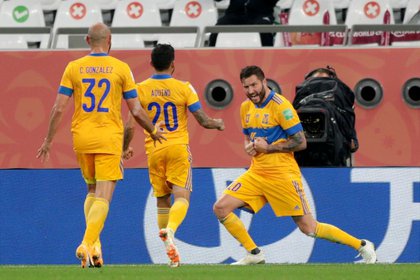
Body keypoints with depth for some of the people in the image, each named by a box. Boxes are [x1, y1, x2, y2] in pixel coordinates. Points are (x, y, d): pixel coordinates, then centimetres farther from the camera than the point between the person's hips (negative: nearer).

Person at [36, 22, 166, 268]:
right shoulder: (121, 68, -2)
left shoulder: (73, 68, 2)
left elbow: (59, 108, -1)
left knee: (92, 190, 20)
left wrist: (49, 140, 9)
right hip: (109, 138, -3)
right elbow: (136, 111, 0)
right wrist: (153, 131, 18)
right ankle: (88, 244, -21)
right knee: (103, 197, -4)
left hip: (82, 137, 3)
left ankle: (93, 244, 7)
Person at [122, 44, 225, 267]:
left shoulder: (140, 89, -1)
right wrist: (218, 124, 20)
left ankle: (171, 252, 13)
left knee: (162, 200, 12)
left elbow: (130, 125, -1)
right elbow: (203, 121, -2)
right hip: (178, 148, -2)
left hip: (154, 150, 2)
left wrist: (125, 148, 16)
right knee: (181, 196, -5)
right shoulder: (184, 88, -4)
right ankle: (170, 230, -36)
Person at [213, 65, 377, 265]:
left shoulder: (280, 105, -13)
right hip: (256, 172, 7)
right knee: (221, 208, -7)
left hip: (282, 174, -7)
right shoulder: (246, 108, 10)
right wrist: (249, 146, 2)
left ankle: (362, 246, 9)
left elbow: (300, 142, -14)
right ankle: (254, 254, 5)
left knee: (309, 228, -6)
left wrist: (268, 147, -17)